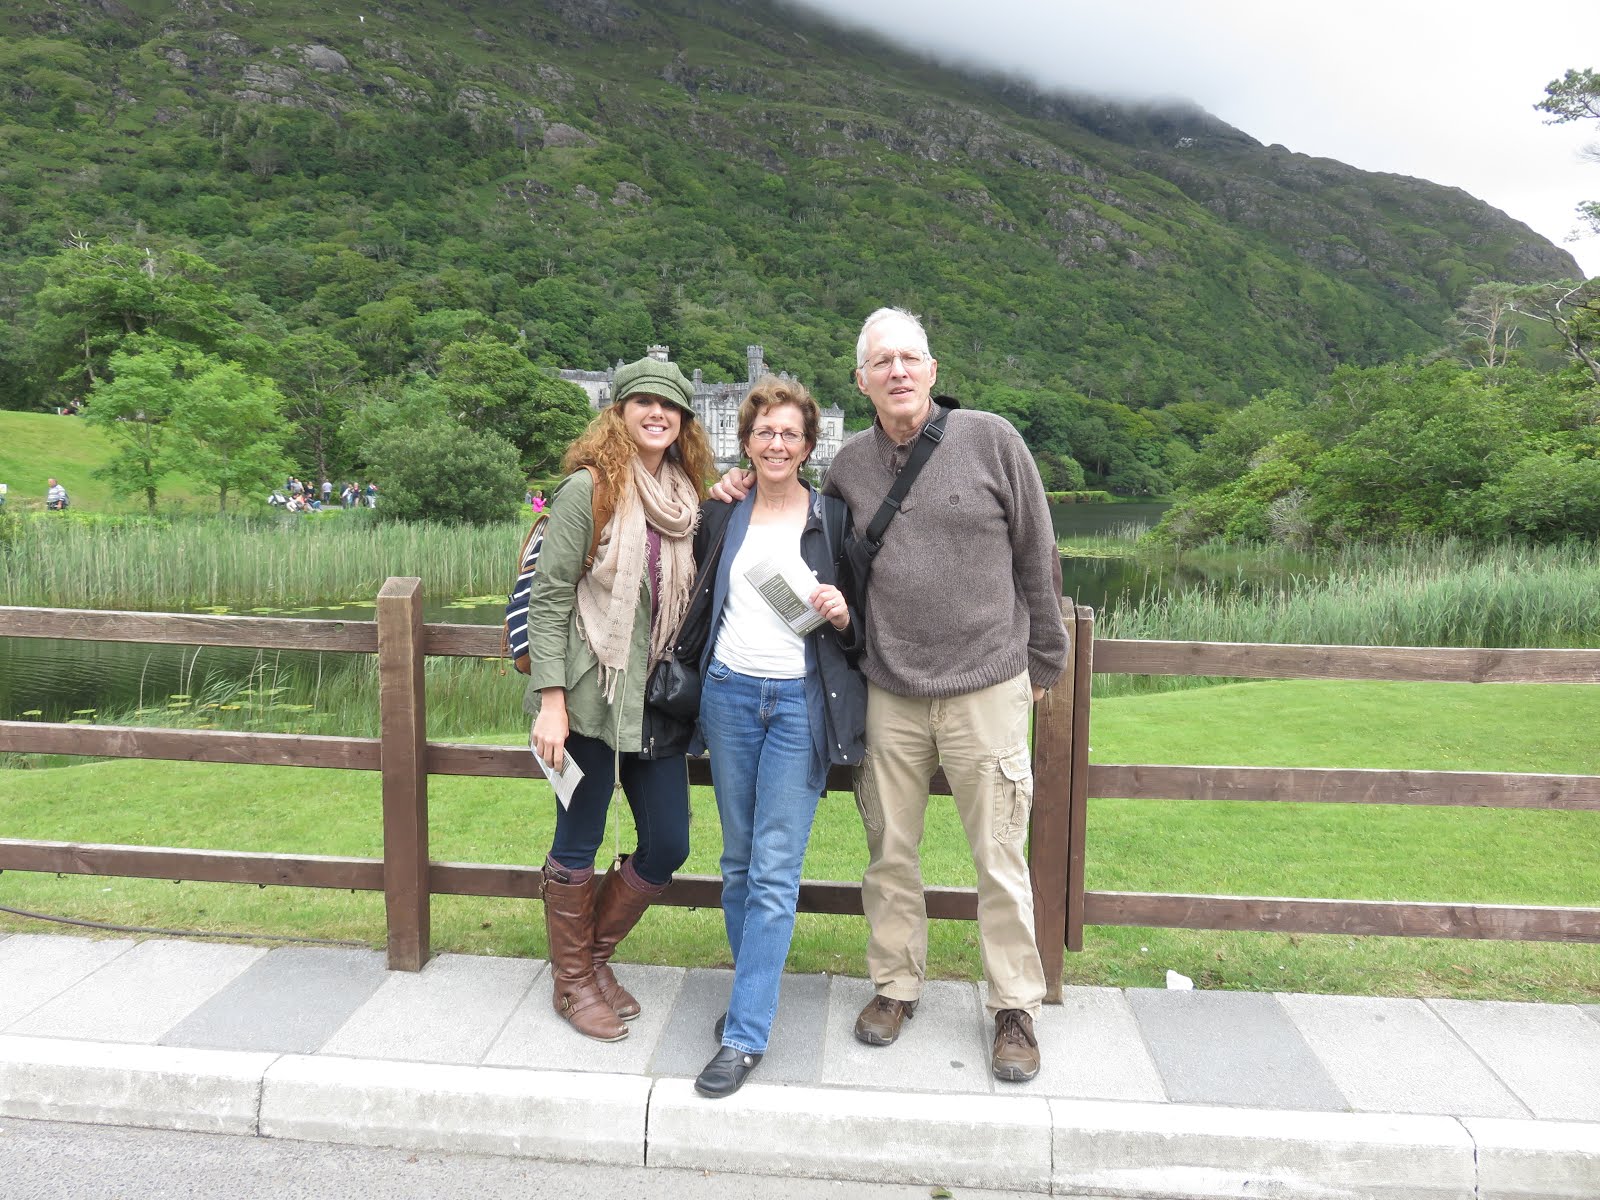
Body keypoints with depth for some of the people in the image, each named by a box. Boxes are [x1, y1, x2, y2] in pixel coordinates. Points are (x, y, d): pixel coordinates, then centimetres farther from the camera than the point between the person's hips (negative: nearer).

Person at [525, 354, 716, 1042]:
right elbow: (549, 597, -10)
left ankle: (594, 953, 33)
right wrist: (550, 700, -16)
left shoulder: (687, 498, 10)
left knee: (668, 845, 10)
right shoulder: (589, 487, -8)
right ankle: (572, 980, 28)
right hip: (592, 696, -6)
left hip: (658, 701, 6)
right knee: (579, 844, 7)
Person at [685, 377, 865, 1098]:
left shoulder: (832, 517, 0)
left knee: (775, 871, -4)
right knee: (738, 861, 13)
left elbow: (866, 625, 4)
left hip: (801, 703, -3)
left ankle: (746, 1034, 3)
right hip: (729, 694, 4)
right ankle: (753, 989, 31)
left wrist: (842, 615, -16)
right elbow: (695, 597, 20)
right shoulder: (721, 514, 7)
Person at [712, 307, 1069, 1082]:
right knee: (890, 853, 13)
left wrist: (1041, 661, 6)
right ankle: (895, 985, 32)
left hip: (986, 687, -3)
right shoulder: (849, 464, 6)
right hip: (889, 693, 3)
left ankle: (1014, 1007, 23)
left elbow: (1035, 556, 2)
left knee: (999, 859, 5)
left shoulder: (990, 439, -3)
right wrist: (750, 496, 7)